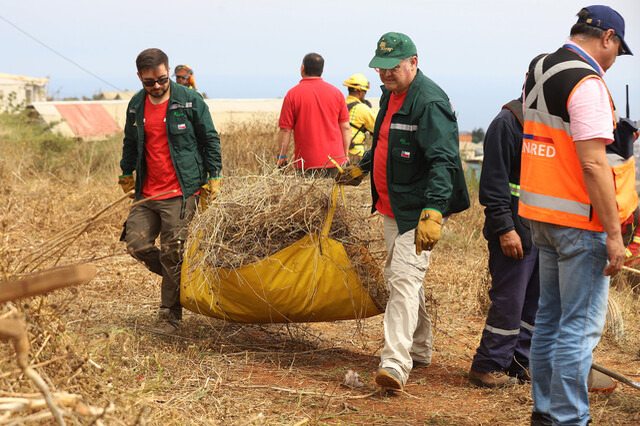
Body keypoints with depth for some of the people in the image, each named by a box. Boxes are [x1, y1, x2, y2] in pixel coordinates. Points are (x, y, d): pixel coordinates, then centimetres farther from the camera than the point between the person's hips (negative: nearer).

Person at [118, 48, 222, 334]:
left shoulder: (190, 101, -5)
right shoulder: (136, 106, 8)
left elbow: (210, 140, 1)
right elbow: (130, 144, 24)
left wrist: (212, 179, -2)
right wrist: (127, 176, 27)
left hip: (181, 192, -5)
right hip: (147, 193, 5)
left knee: (172, 252, -5)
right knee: (136, 244, -2)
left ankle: (170, 314, 8)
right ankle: (177, 277, 24)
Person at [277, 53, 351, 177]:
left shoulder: (293, 94, -4)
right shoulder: (336, 92, 5)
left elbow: (285, 130, -5)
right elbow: (345, 128, 6)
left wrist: (281, 158, 4)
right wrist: (345, 156, 14)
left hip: (307, 164, -3)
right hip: (335, 162, 3)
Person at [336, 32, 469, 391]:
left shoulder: (430, 102, -20)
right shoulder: (390, 95, 11)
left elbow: (443, 160, -28)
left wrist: (433, 211, -38)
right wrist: (362, 168, 40)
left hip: (419, 209, -10)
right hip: (392, 206, 10)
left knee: (404, 279, -18)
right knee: (399, 277, 18)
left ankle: (395, 364, -23)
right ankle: (419, 350, 33)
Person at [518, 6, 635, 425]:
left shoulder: (539, 72, 11)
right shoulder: (587, 82, -16)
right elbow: (593, 163, -21)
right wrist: (614, 234, -19)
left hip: (540, 213, 9)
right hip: (579, 220, -9)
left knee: (551, 315, 17)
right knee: (582, 324, -3)